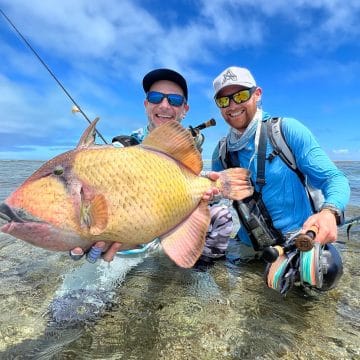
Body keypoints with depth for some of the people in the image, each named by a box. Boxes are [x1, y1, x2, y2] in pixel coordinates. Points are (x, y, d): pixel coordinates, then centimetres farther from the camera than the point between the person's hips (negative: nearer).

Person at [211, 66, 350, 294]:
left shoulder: (287, 130, -8)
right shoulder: (221, 152, 4)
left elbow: (334, 178, -10)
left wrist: (330, 212, -32)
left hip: (299, 234, -5)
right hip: (250, 244, 6)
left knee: (324, 270, -34)